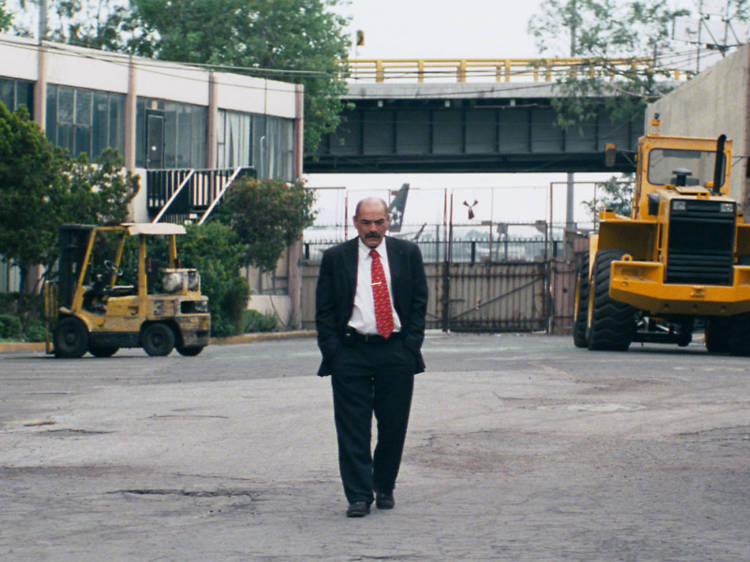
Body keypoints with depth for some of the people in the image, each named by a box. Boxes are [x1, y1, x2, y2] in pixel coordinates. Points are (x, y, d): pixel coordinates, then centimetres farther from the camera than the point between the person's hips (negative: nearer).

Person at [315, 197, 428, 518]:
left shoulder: (407, 254, 7)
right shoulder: (335, 258, 5)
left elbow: (419, 302, 8)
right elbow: (324, 310, 5)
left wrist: (410, 346, -1)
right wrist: (333, 352, -5)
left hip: (396, 353, 1)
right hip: (350, 352, -1)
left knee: (393, 425, 6)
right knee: (353, 429, -4)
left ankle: (384, 488, 23)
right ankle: (358, 496, -1)